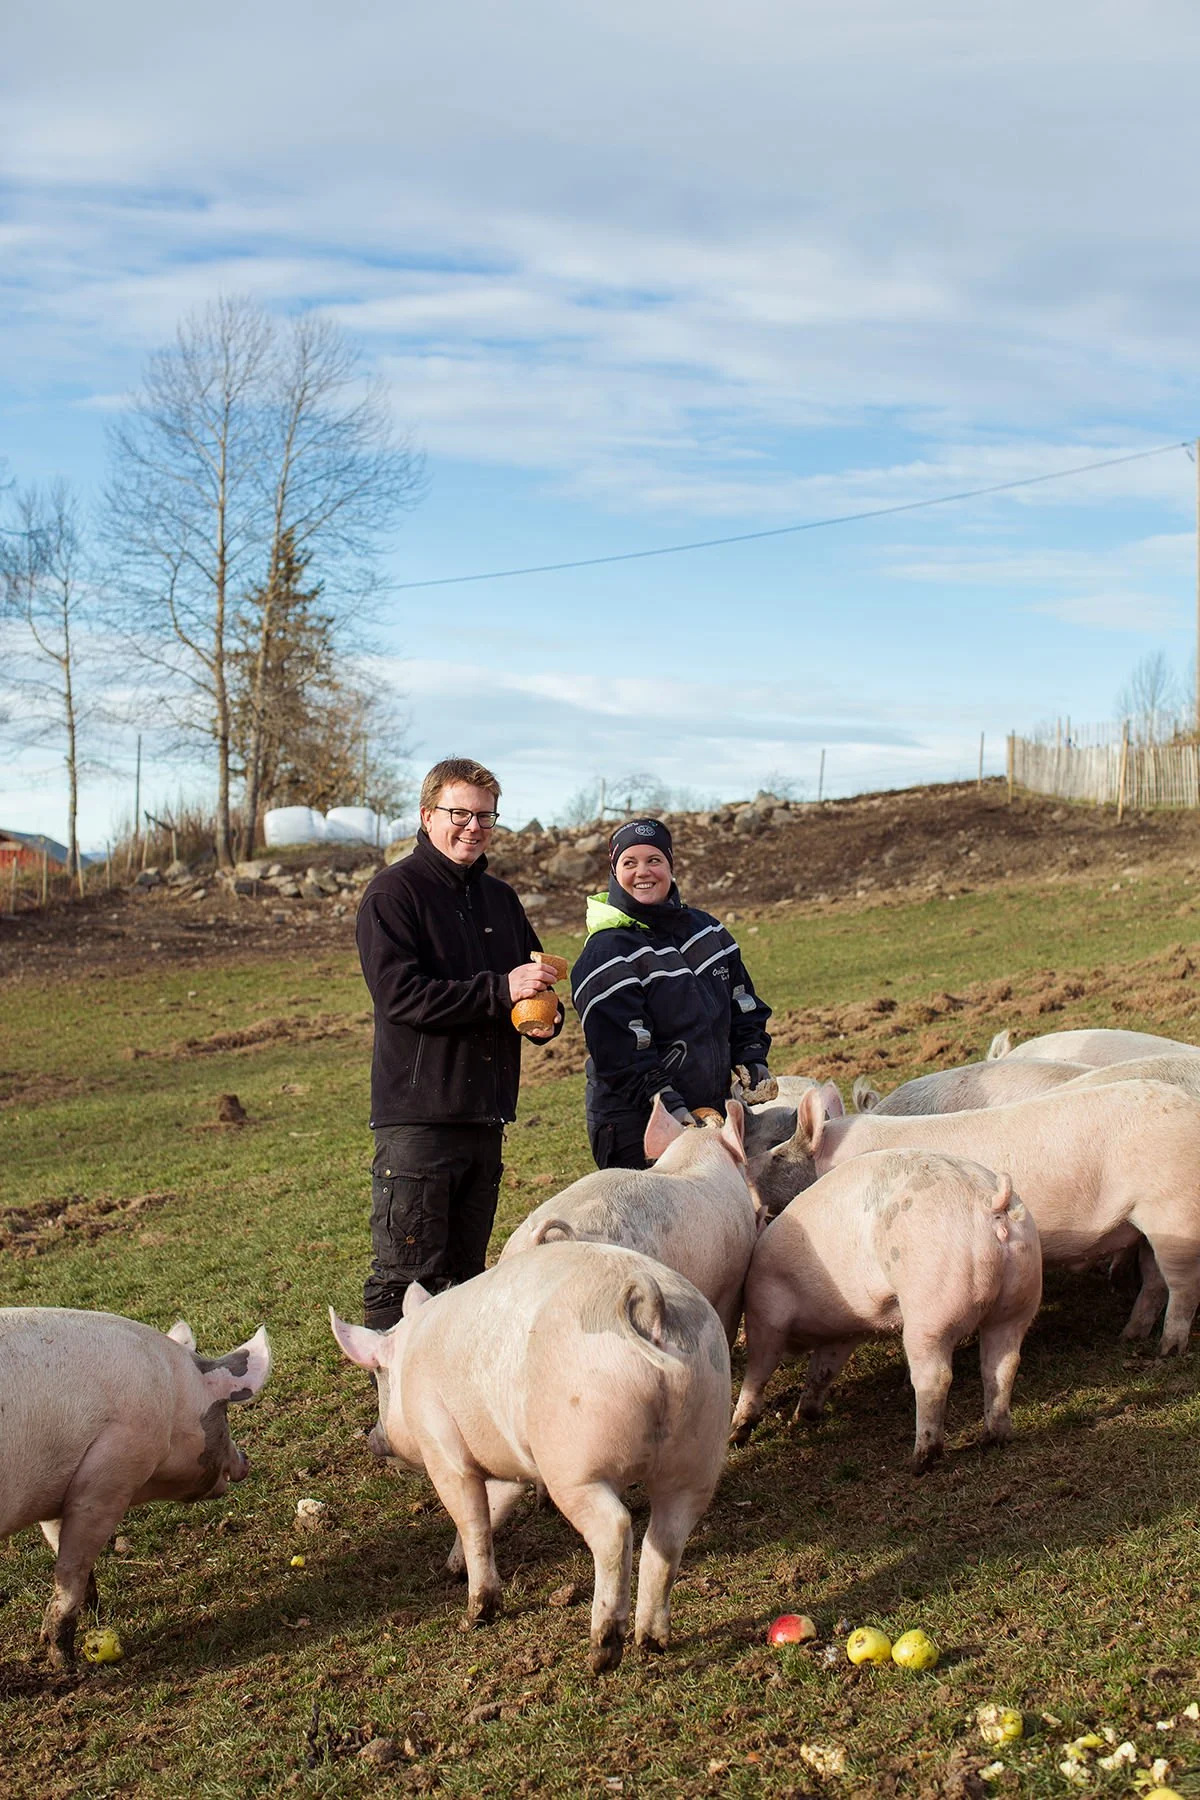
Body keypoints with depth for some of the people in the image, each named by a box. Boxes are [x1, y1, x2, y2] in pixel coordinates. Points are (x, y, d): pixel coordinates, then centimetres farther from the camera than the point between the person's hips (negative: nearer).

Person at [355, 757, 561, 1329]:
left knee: (465, 1274, 14)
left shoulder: (499, 898, 17)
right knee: (406, 1278, -7)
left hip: (486, 1115, 7)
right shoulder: (394, 892, -5)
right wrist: (500, 991, -22)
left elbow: (530, 981, 27)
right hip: (417, 1115, -7)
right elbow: (401, 995, -17)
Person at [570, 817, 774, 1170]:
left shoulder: (706, 929, 11)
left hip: (714, 1111, 7)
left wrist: (752, 1060, 5)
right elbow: (621, 1055, -17)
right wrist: (670, 1107, -23)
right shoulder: (605, 956, -11)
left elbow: (744, 1005, 19)